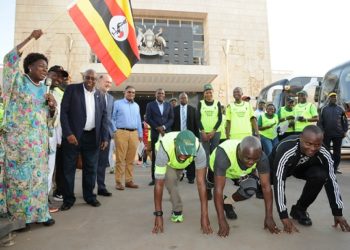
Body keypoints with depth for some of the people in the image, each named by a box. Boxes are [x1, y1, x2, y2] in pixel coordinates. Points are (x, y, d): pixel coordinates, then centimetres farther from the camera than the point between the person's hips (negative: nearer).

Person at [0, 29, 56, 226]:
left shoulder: (44, 89, 14)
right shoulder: (18, 81, 1)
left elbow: (49, 118, 16)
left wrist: (53, 105, -4)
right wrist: (31, 38, -12)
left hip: (38, 141, 5)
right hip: (17, 140, -5)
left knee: (38, 177, 7)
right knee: (19, 177, -1)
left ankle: (38, 213, 17)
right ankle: (18, 216, 11)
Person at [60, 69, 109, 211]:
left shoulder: (100, 95, 9)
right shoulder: (72, 89, -1)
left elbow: (104, 117, 9)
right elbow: (63, 112, -6)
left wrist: (104, 137, 1)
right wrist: (68, 133, -15)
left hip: (92, 137, 3)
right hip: (73, 135, -3)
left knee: (91, 168, 12)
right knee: (69, 168, 6)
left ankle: (89, 196, 26)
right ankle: (68, 199, 20)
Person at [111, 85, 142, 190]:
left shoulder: (136, 105, 19)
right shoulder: (117, 103, 5)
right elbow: (112, 118, 3)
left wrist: (140, 134, 15)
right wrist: (115, 130, -5)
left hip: (134, 133, 4)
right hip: (121, 133, -4)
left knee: (131, 159, 5)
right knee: (120, 159, -5)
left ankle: (129, 181, 11)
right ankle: (118, 181, 1)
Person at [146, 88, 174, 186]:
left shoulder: (169, 105, 14)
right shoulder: (150, 105, 8)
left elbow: (171, 118, 7)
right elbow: (148, 119, 0)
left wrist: (164, 127, -8)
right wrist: (157, 128, -9)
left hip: (167, 133, 1)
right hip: (155, 133, -1)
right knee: (155, 156, 0)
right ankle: (154, 178, 5)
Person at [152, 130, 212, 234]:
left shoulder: (199, 150, -42)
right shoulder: (164, 150, -46)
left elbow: (201, 183, -42)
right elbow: (159, 184, -41)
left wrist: (204, 215, -43)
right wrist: (158, 214, -39)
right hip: (167, 160, -2)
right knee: (170, 179, -23)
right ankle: (177, 210, -3)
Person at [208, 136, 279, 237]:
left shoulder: (262, 158, -33)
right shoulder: (223, 155, -44)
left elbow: (266, 186, -26)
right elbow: (218, 189, -43)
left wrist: (269, 217, -29)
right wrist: (222, 222, -43)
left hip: (242, 173, -2)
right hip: (217, 169, 2)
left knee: (250, 189, -26)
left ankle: (227, 203, 3)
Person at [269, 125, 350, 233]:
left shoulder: (324, 154, -29)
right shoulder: (286, 151, -42)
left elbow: (331, 181, -18)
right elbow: (279, 183, -41)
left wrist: (338, 213, -15)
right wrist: (284, 217, -41)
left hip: (302, 167, 2)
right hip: (277, 168, -1)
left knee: (320, 175, -26)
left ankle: (299, 210, -5)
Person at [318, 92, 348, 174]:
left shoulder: (340, 109, 8)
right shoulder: (324, 109, 4)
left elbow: (345, 121, 8)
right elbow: (320, 121, -1)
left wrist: (345, 131, 1)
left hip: (338, 134, 2)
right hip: (327, 134, -2)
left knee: (337, 152, 6)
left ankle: (335, 168, 14)